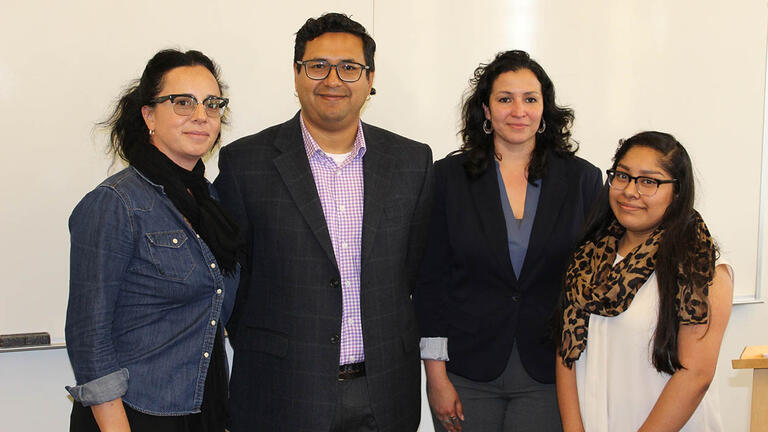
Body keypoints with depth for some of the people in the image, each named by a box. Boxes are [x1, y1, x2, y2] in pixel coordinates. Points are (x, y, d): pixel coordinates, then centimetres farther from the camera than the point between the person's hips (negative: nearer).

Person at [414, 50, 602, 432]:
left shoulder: (582, 179, 2)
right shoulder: (450, 176, 0)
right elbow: (430, 279, -1)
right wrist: (436, 376, -5)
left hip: (548, 378, 0)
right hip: (467, 375, 0)